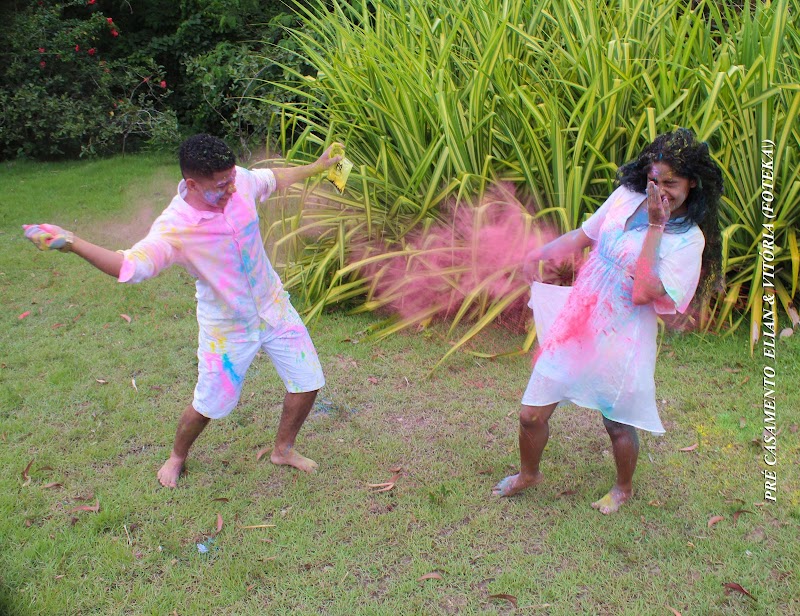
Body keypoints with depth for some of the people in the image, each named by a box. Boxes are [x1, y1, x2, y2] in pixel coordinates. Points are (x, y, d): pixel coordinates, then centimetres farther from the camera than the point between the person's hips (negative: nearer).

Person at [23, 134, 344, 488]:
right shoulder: (174, 228, -27)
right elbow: (129, 266, -35)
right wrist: (73, 244, -50)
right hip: (227, 330, -5)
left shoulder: (239, 180, -13)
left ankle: (283, 449, 37)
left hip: (274, 309, 5)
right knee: (208, 406, 8)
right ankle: (178, 457, 44)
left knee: (307, 384, 9)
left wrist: (317, 166, 20)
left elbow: (274, 179, 9)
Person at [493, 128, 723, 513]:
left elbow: (644, 292, -26)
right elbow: (583, 235, 14)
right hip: (574, 326, 4)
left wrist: (655, 226, -24)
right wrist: (542, 253, 2)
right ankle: (528, 474, 39)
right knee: (531, 415, 9)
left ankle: (624, 487, 48)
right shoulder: (626, 197, 0)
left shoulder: (689, 239, -13)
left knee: (619, 426, 16)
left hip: (620, 344, -4)